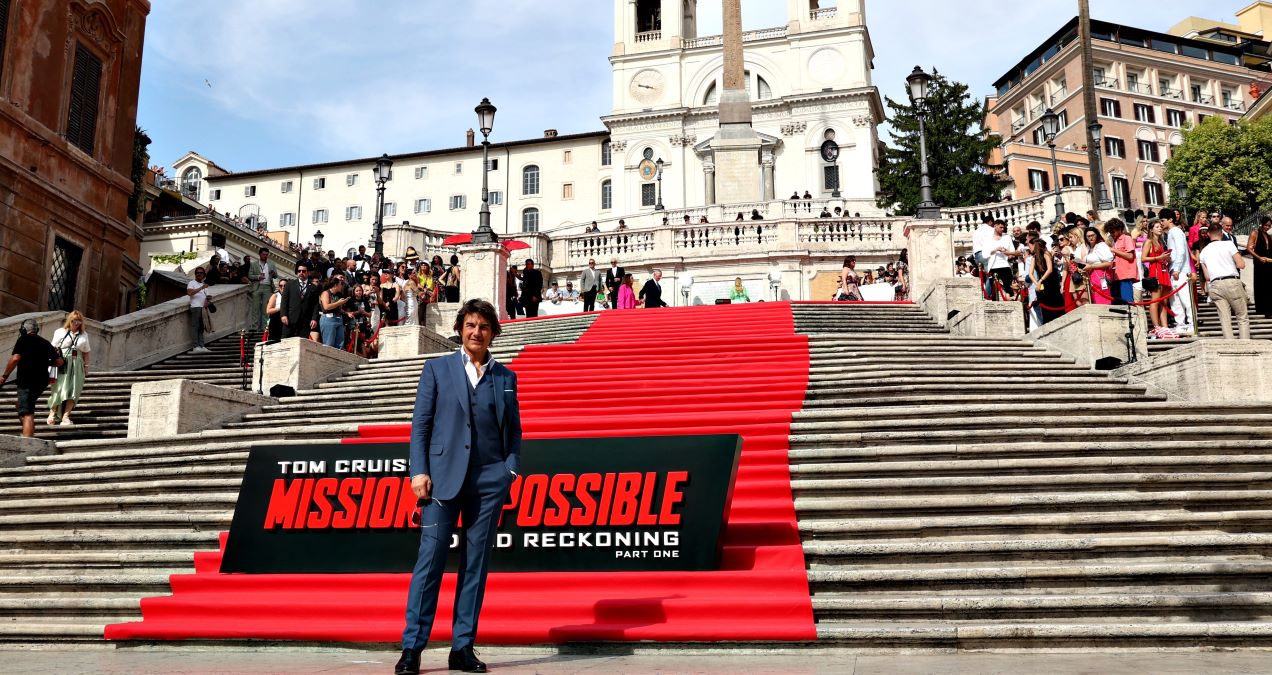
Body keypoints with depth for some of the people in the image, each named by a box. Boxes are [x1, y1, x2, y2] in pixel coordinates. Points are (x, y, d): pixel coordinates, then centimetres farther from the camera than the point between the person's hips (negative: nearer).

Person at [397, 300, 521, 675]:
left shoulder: (505, 377, 14)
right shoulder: (437, 369, 8)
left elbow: (513, 430, 14)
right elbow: (420, 424, 3)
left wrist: (512, 469, 0)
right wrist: (419, 471, -6)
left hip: (489, 479, 2)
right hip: (444, 475, -2)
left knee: (476, 563, 3)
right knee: (430, 560, -5)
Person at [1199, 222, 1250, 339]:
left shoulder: (1203, 251, 12)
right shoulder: (1228, 244, -1)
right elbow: (1241, 265, -4)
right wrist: (1238, 256, 15)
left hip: (1214, 286, 4)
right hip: (1232, 282, -3)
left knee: (1225, 319, 1)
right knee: (1243, 317, 5)